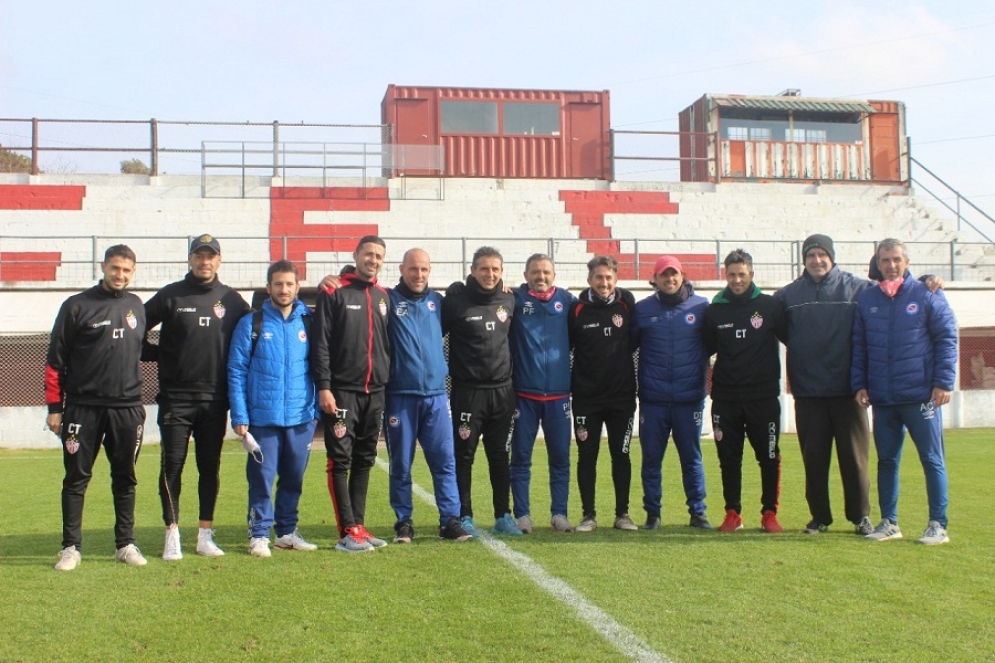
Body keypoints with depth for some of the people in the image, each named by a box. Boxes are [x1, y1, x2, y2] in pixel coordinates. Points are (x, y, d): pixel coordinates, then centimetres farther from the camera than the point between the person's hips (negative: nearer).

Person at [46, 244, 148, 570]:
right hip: (83, 407, -3)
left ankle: (126, 544, 18)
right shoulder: (77, 306, -3)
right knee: (76, 478, 3)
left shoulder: (136, 306, 10)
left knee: (125, 478, 8)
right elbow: (56, 359, -2)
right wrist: (54, 407, -5)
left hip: (127, 408, 3)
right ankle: (71, 547, 11)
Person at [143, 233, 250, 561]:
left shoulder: (231, 300, 7)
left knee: (210, 468, 7)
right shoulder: (170, 296, 2)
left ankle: (205, 535, 15)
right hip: (175, 398, -2)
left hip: (215, 400, 2)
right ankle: (172, 536, 6)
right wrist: (157, 355, -2)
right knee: (172, 466, -1)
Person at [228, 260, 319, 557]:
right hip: (263, 418, -2)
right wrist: (239, 415, -7)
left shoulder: (308, 323, 7)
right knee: (262, 478, 0)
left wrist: (317, 409, 5)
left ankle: (287, 532, 23)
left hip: (301, 418, 2)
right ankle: (259, 535, 11)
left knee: (294, 479, 10)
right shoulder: (251, 324, 0)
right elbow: (236, 371, -1)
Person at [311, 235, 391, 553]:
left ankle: (358, 527, 16)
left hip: (375, 393, 6)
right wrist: (323, 387, -14)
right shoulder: (334, 293, -3)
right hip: (342, 392, -6)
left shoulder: (383, 297, 13)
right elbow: (321, 343, -8)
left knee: (364, 461, 9)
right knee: (340, 461, -4)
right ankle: (348, 532, -1)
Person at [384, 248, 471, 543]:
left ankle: (450, 520, 8)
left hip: (436, 395, 3)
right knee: (401, 464, 5)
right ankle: (404, 522, 15)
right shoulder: (388, 300, 1)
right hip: (400, 396, -3)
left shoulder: (437, 301, 12)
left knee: (445, 460, 1)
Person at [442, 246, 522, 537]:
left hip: (502, 391, 4)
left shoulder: (509, 300, 7)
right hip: (467, 391, -4)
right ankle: (464, 516, 12)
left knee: (500, 456, 10)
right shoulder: (456, 300, -5)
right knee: (464, 455, 2)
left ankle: (503, 516, 18)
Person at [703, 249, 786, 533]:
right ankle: (733, 513, 15)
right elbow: (705, 349, 14)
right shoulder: (714, 310, 5)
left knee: (769, 457, 2)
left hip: (764, 395, -1)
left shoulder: (771, 306, 1)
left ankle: (769, 513, 13)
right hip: (725, 398, 1)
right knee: (729, 458, 5)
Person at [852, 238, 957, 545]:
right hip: (882, 399, 4)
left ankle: (938, 524, 9)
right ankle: (889, 522, 20)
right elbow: (858, 346, 13)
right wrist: (859, 385, 5)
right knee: (887, 461, 10)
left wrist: (943, 383, -9)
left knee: (932, 460, 2)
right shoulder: (866, 299, 9)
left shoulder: (927, 295, 0)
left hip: (921, 395, -3)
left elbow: (947, 339, -1)